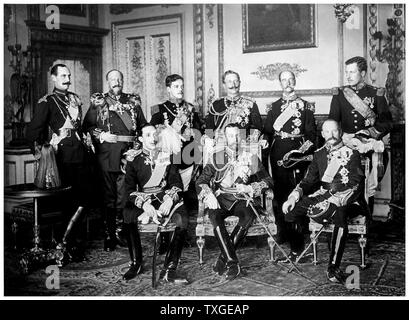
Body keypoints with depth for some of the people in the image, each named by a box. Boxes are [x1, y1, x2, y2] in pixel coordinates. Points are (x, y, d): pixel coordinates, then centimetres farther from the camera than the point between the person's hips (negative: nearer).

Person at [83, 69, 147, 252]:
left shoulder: (133, 101, 15)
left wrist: (139, 143, 4)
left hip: (128, 152, 2)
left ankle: (119, 231, 13)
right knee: (108, 194, 0)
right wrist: (99, 135, -8)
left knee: (124, 194, 2)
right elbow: (87, 124, 7)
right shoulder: (98, 101, 9)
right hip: (107, 151, -2)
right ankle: (109, 235, 6)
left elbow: (143, 126, 17)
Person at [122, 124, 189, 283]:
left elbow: (176, 183, 5)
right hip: (142, 199, -1)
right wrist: (144, 204, -21)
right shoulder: (134, 159, 6)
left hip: (165, 198, 1)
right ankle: (136, 263, -15)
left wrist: (169, 199, -17)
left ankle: (169, 270, -26)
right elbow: (129, 189, -2)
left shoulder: (167, 156, 11)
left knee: (183, 218, -31)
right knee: (128, 215, -34)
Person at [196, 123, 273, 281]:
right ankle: (232, 262, -33)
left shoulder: (251, 158, 15)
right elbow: (201, 181, 10)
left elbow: (268, 181, 9)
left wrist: (250, 188, -9)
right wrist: (208, 195, -11)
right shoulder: (217, 158, 16)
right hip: (221, 198, 0)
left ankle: (224, 258, -25)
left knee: (248, 215, -34)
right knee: (214, 215, -34)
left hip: (242, 199, 0)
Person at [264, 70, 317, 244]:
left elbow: (311, 132, 6)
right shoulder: (274, 106, 14)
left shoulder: (306, 105, 10)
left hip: (299, 152, -1)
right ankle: (281, 231, 6)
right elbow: (267, 131, 13)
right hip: (278, 154, 1)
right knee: (280, 191, 0)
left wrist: (305, 149, -8)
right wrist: (268, 144, -3)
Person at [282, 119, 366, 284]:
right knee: (291, 207, -14)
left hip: (346, 200, -5)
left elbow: (355, 185, -10)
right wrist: (294, 196, -7)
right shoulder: (319, 154, 15)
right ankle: (295, 252, 5)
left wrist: (333, 201, -25)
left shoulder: (352, 154, 0)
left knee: (340, 214, -38)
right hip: (322, 195, 5)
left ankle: (333, 267, -33)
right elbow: (308, 180, 13)